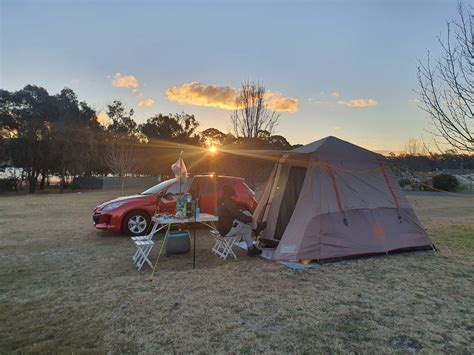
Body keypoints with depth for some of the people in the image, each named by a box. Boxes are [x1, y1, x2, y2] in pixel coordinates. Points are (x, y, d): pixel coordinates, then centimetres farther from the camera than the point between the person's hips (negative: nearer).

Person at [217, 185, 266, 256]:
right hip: (228, 230, -10)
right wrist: (249, 219, -9)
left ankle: (251, 249, 25)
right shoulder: (228, 202, -20)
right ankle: (256, 228, 15)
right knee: (246, 213, -9)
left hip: (222, 229, 10)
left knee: (247, 229, 20)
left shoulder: (221, 202, 12)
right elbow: (237, 215, -23)